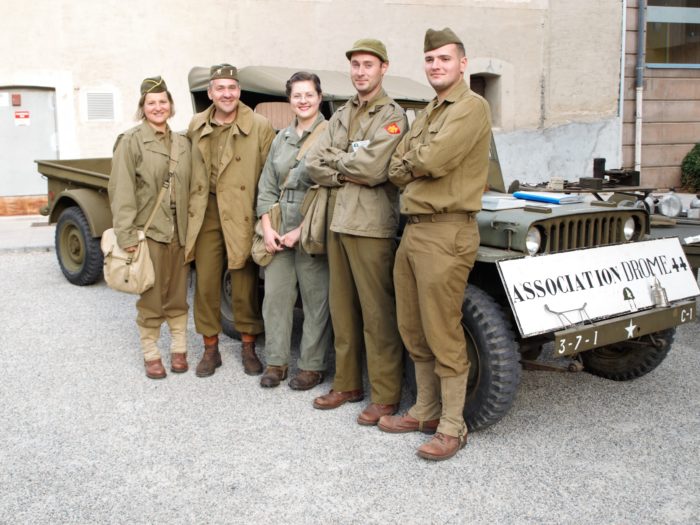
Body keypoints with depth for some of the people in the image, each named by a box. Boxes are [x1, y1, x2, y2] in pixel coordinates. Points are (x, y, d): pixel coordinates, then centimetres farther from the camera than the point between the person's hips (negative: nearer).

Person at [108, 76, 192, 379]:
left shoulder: (182, 143, 11)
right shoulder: (131, 141, -4)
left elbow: (189, 187, 12)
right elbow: (121, 190, -9)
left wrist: (191, 227, 4)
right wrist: (126, 234, -15)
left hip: (179, 230, 4)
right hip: (148, 230, -4)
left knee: (177, 295, 11)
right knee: (151, 297, 2)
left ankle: (179, 349, 21)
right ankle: (151, 355, 13)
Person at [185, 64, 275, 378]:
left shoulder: (260, 126, -5)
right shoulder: (196, 126, 9)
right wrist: (192, 207, 11)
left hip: (242, 215, -3)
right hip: (206, 214, 3)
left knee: (244, 285, 6)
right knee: (206, 283, 7)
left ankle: (248, 347, 23)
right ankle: (210, 349, 21)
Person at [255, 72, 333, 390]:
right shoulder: (281, 139, 16)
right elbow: (266, 187, 14)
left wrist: (302, 230, -13)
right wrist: (267, 229, 2)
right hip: (278, 231, 6)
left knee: (315, 300, 1)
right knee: (275, 295, 8)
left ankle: (313, 366, 12)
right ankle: (276, 361, 20)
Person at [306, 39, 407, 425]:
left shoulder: (393, 116, -4)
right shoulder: (340, 117, 17)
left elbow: (372, 168, -19)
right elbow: (313, 165, 5)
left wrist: (335, 161, -4)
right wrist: (350, 174, -9)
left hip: (372, 225, -7)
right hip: (337, 221, 7)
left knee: (377, 312, -3)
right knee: (342, 307, 13)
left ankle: (385, 396, 5)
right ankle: (347, 384, 25)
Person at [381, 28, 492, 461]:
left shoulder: (471, 107, -8)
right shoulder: (429, 113, 21)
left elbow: (434, 160, -21)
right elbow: (396, 170, 13)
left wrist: (410, 161, -1)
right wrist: (419, 167, -7)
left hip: (446, 233, -9)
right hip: (413, 228, 9)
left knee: (443, 336, -5)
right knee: (414, 330, 15)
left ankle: (452, 429, 7)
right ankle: (426, 411, 28)